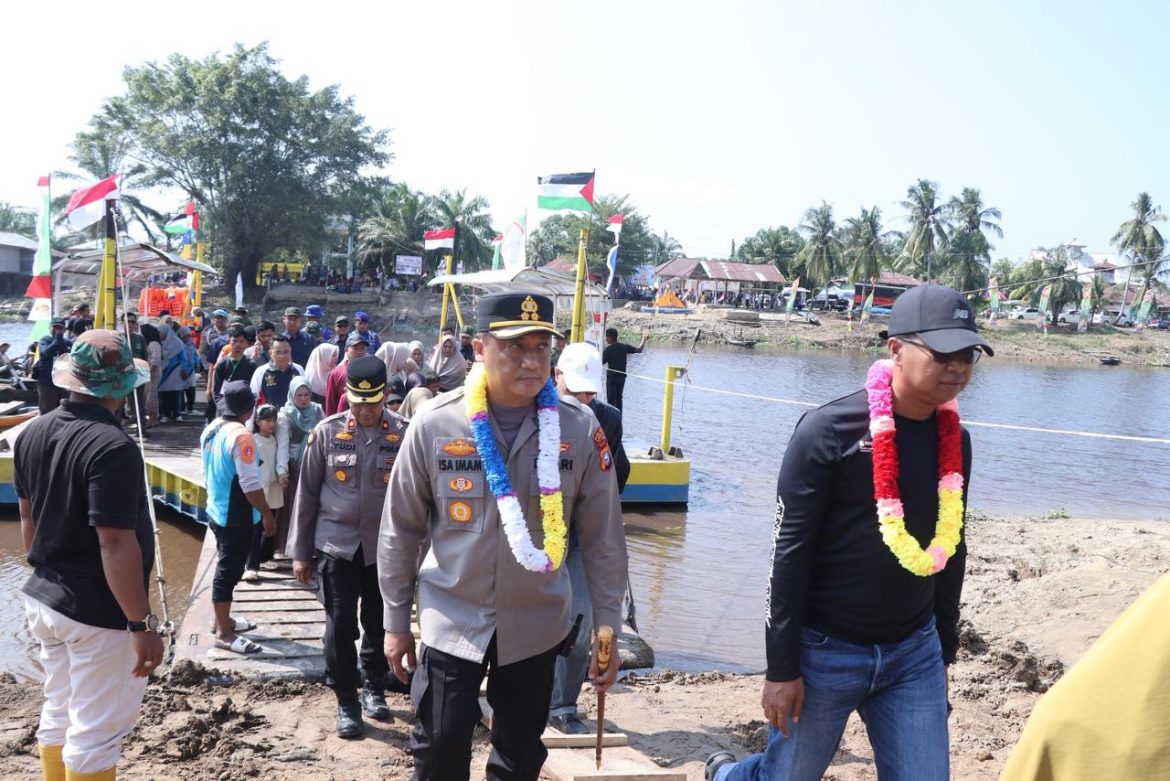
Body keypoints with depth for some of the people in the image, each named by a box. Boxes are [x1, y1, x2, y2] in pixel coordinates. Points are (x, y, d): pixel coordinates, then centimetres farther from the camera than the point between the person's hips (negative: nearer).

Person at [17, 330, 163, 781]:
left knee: (58, 715, 21)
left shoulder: (34, 433, 3)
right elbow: (115, 544, -26)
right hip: (97, 610, -8)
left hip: (43, 599, 8)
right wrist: (142, 623, -22)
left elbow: (28, 516, 14)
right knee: (94, 733, 4)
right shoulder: (112, 447, -23)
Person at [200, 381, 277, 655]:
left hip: (217, 511, 9)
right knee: (229, 572, 0)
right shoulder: (241, 435, -23)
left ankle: (223, 619, 34)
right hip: (238, 517, -9)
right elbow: (250, 484, -24)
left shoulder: (210, 430, 4)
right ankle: (224, 633, 8)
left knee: (226, 568, 21)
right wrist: (267, 514, -14)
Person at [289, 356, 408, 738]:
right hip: (337, 543, 0)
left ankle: (374, 688, 34)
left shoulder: (404, 433, -6)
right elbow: (307, 493, 3)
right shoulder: (327, 432, -3)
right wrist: (300, 552, 4)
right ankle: (346, 702, 15)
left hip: (386, 546, 0)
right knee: (340, 624, -1)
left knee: (379, 624, 12)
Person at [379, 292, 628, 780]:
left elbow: (602, 536, -3)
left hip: (537, 624, 1)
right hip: (451, 621, -1)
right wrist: (396, 621, 3)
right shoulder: (433, 426, -12)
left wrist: (607, 626, -1)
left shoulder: (579, 429, -10)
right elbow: (400, 529, -2)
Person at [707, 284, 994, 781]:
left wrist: (943, 652, 17)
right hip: (825, 650, -5)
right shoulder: (829, 430, -16)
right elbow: (789, 552, -15)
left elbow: (949, 550, 13)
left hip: (914, 653, 5)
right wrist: (781, 668, -14)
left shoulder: (955, 441, 2)